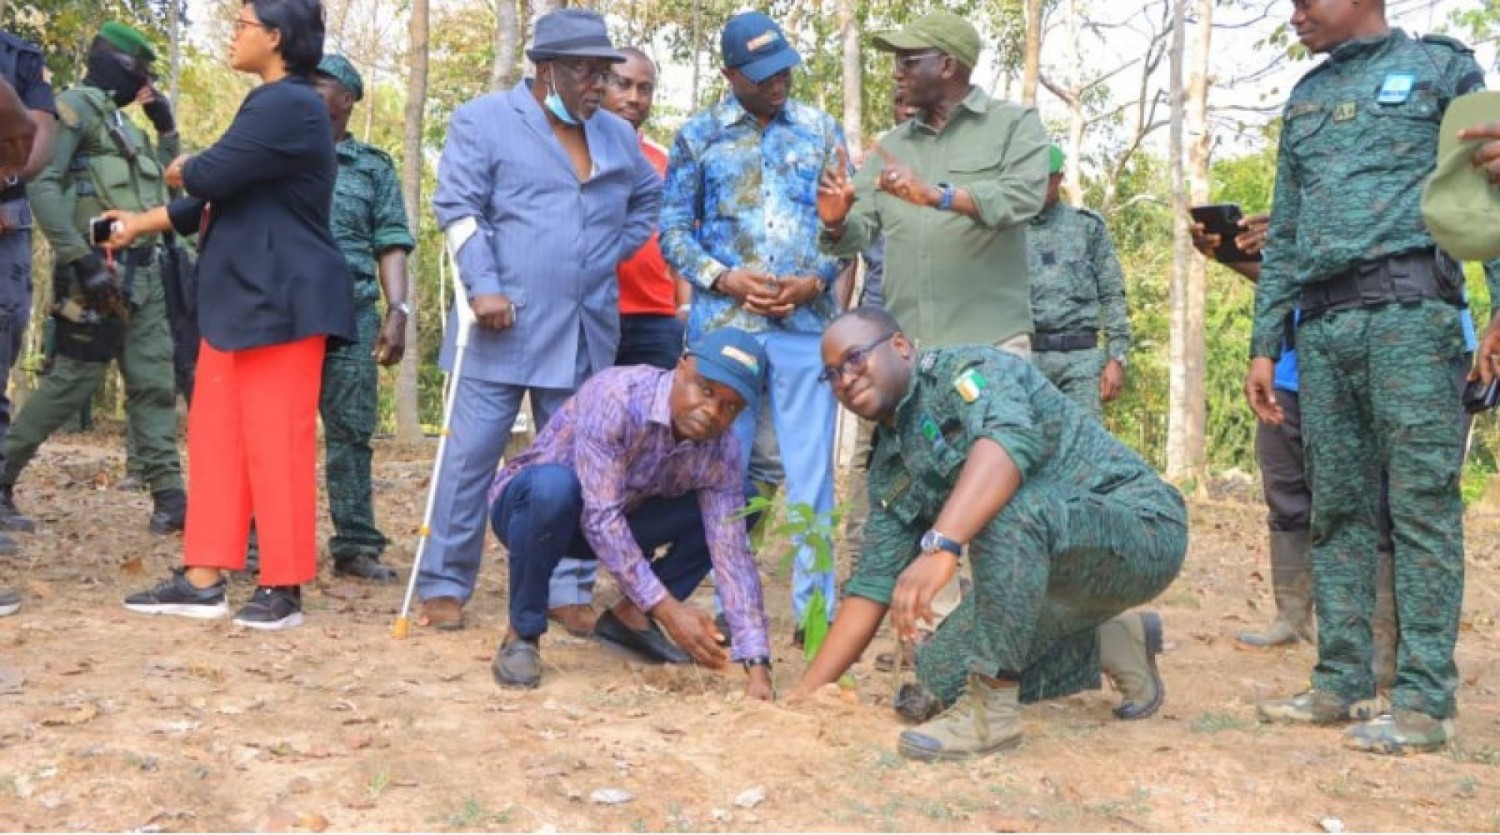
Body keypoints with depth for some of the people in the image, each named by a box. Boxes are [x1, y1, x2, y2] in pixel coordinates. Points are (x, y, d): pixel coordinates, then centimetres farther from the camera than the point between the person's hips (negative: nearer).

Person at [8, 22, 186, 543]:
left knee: (154, 383, 2)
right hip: (100, 273, -8)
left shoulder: (122, 123, 20)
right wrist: (83, 258, -24)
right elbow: (42, 186, -17)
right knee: (72, 383, -6)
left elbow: (162, 189, 26)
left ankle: (168, 497, 1)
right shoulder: (75, 108, -5)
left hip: (144, 274, 8)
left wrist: (167, 131, 15)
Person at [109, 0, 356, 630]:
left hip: (282, 302, -10)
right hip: (239, 299, 10)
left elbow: (209, 176, -21)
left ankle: (283, 587, 3)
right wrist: (140, 225, 28)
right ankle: (202, 581, 14)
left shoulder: (288, 105, -16)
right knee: (217, 435, 9)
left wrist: (180, 171, 3)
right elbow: (218, 196, 25)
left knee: (275, 442, -5)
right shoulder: (271, 105, 18)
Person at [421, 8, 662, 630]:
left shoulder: (618, 136, 15)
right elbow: (458, 207, -6)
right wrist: (482, 287, -16)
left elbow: (650, 198, 31)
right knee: (471, 455, -3)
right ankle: (445, 586, 5)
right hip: (504, 325, -4)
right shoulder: (483, 120, 1)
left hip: (587, 332, 5)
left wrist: (616, 251, 15)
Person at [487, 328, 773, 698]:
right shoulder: (615, 395, -32)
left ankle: (630, 614, 4)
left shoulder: (722, 451, -16)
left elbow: (732, 553, -19)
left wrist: (757, 667, -27)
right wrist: (666, 608, -37)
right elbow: (600, 516, -36)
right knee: (553, 484, -40)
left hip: (618, 521, 5)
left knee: (736, 510, -10)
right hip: (528, 502, -5)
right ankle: (522, 634, -17)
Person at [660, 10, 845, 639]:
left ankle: (815, 608, 7)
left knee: (811, 469, 0)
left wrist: (815, 281, -10)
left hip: (807, 323, 0)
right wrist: (724, 278, -11)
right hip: (722, 324, 0)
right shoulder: (697, 136, 6)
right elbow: (673, 228, 4)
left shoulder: (822, 130, 8)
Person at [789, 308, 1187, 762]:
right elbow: (874, 582, 10)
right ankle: (1115, 645, 17)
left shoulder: (965, 369, -15)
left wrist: (940, 546, -51)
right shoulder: (889, 467, 9)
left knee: (1004, 507, -35)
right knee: (942, 670, 4)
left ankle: (990, 710, -23)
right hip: (1058, 563, 9)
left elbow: (1011, 437, -38)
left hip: (1142, 524, -9)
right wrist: (806, 693, 5)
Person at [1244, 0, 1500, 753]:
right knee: (1336, 506, 5)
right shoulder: (1306, 98, 23)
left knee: (1421, 501, -7)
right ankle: (1342, 682, 10)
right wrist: (1264, 344, 15)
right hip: (1322, 324, 6)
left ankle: (1425, 700, -6)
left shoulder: (1439, 67, 8)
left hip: (1407, 307, -6)